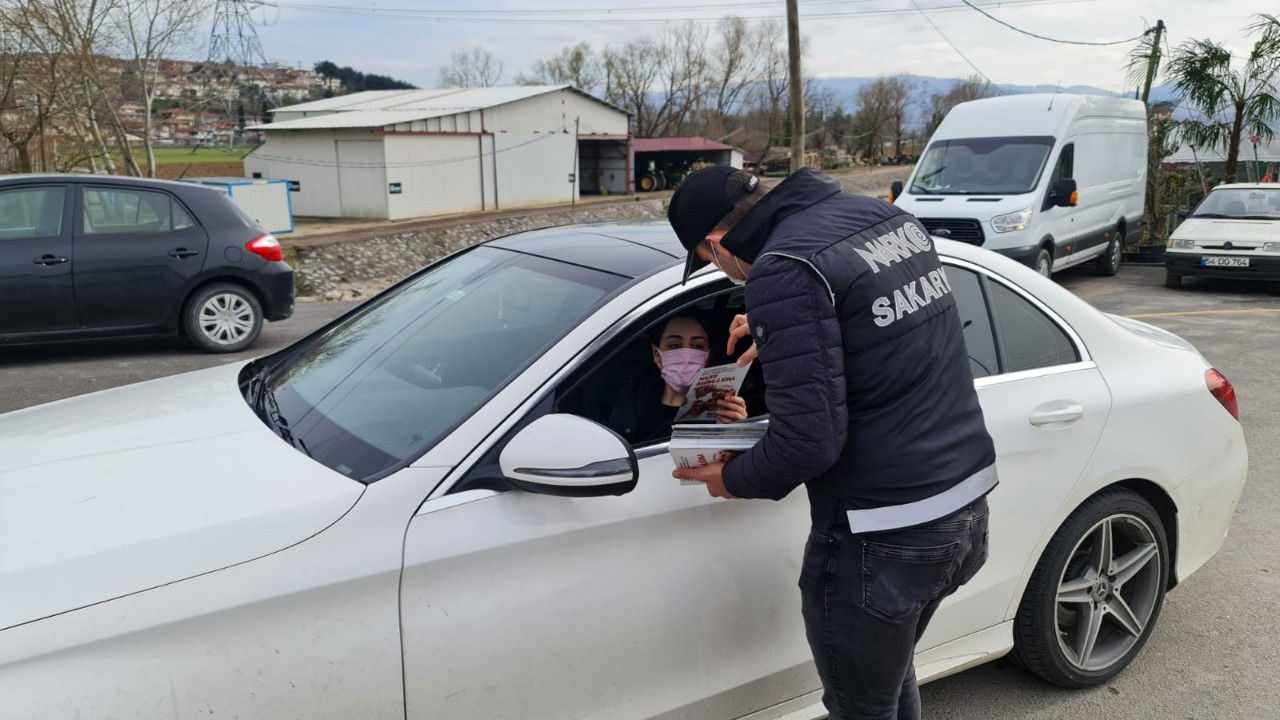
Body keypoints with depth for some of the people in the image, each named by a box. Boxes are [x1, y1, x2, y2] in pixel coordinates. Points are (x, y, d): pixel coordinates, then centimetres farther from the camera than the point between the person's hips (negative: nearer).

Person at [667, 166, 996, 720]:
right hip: (967, 505, 9)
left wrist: (733, 480, -5)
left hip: (883, 537, -9)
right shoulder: (886, 216, 7)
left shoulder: (784, 272, -20)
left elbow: (809, 439, -23)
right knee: (892, 675, 30)